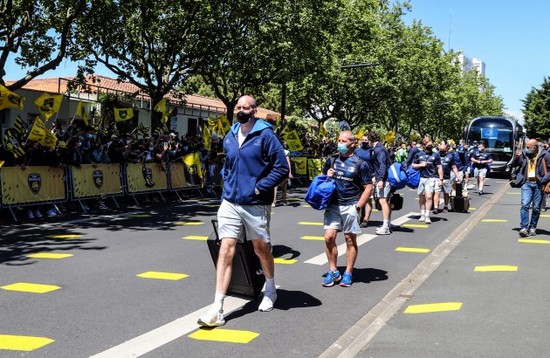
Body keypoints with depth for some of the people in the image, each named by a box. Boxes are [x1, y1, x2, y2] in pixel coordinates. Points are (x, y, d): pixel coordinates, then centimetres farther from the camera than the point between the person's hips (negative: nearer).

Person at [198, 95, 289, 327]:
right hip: (230, 203, 4)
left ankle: (270, 291, 41)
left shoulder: (265, 135, -9)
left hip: (255, 204, -4)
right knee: (226, 250, -5)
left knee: (261, 249, 14)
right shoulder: (230, 137, 8)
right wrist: (227, 184, 11)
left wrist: (259, 188, -15)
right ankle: (217, 309, -7)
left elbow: (282, 168, -11)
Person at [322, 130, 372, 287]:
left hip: (350, 206, -3)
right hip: (333, 205, 3)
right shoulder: (332, 160, 9)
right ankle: (333, 271, 9)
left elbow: (368, 188, -3)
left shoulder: (360, 163, -2)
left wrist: (358, 206, -11)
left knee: (350, 239, 5)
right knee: (329, 237, -5)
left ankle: (348, 274, 14)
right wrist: (327, 176, -2)